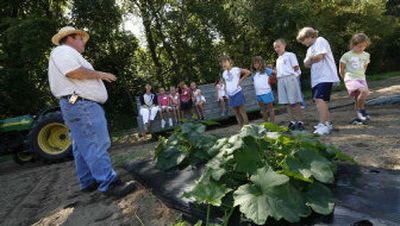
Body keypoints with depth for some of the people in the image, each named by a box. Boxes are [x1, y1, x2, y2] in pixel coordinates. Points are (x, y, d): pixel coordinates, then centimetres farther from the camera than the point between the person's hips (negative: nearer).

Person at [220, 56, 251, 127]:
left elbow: (248, 72, -5)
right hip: (230, 95, 6)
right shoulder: (224, 73, 10)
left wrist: (241, 80, -7)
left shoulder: (236, 69, -7)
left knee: (242, 111, -2)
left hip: (237, 93, -6)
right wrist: (227, 93, 11)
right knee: (236, 113, 9)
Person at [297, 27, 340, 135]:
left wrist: (311, 58, 5)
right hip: (317, 78, 10)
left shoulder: (320, 40, 0)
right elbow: (306, 64, 17)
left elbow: (320, 56, -14)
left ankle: (323, 125, -26)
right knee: (320, 100, 12)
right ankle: (327, 123, 22)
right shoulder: (310, 49, 26)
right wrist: (311, 60, -3)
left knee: (319, 99, -23)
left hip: (325, 76, -10)